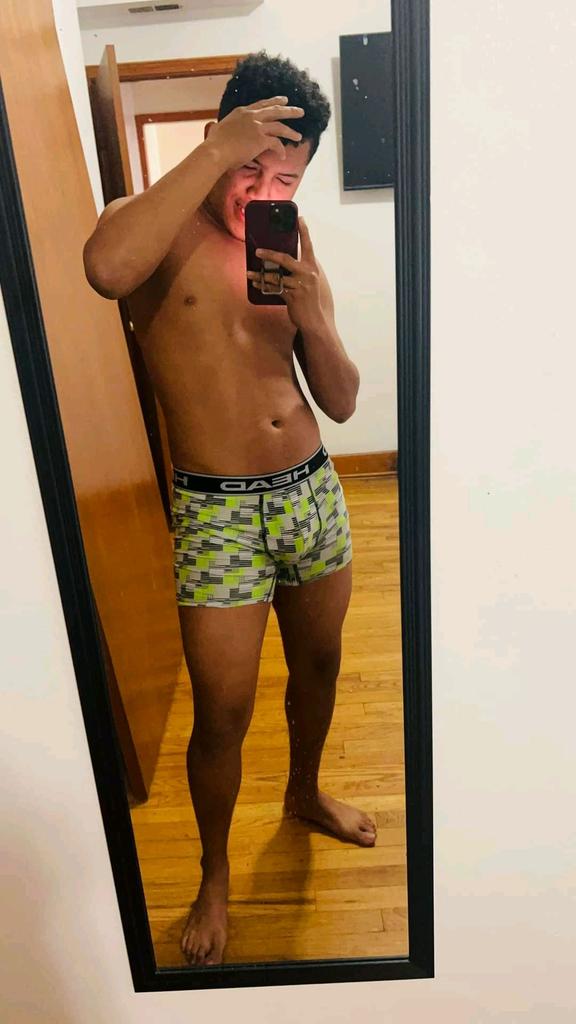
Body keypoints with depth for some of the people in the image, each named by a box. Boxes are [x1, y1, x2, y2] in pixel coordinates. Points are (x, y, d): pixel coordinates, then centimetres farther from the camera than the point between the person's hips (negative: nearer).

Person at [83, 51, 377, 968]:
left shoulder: (294, 244, 8)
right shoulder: (160, 230, -6)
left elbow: (343, 403, 4)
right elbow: (106, 268, -35)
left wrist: (313, 320, -15)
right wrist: (214, 153, -26)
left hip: (312, 492, 6)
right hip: (218, 512, -5)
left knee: (319, 664, 21)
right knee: (223, 713, 3)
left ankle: (305, 793, 51)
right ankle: (215, 874, 32)